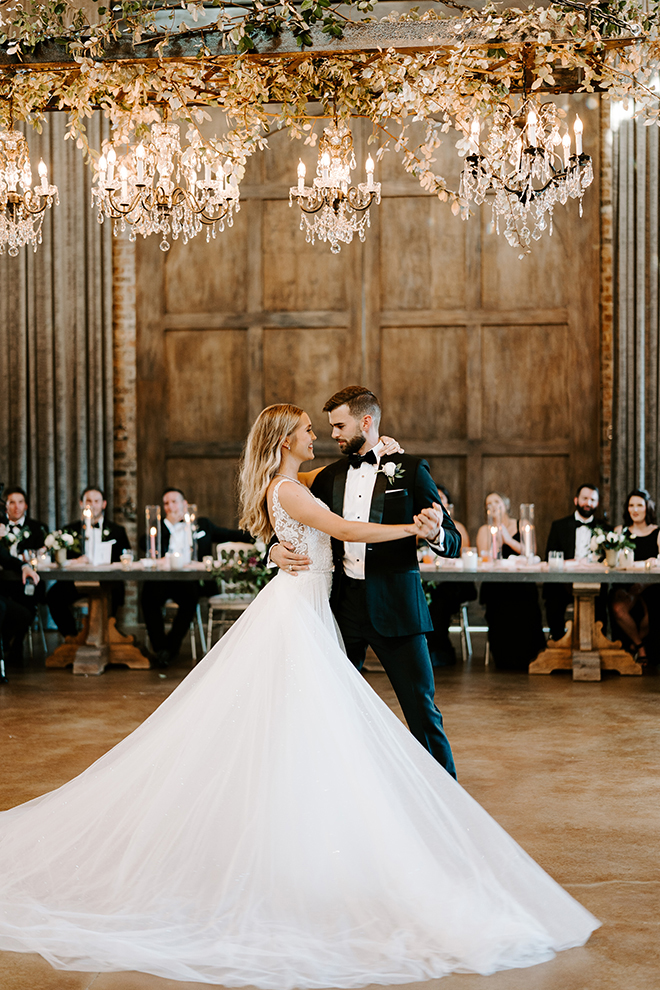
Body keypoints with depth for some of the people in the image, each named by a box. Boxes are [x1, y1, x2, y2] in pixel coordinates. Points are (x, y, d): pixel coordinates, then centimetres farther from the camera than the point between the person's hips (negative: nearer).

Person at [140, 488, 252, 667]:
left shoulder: (202, 524, 25)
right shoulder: (161, 527, 23)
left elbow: (228, 534, 30)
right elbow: (144, 544, 4)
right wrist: (169, 522, 3)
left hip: (192, 581, 0)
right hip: (164, 581, 0)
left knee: (190, 595, -35)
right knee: (149, 594, -32)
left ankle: (170, 647, -24)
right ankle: (159, 648, -23)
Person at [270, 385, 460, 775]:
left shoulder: (410, 470, 1)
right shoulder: (329, 477, 13)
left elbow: (453, 543, -2)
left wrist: (436, 534, -26)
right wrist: (276, 549, -2)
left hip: (394, 606, -4)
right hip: (342, 606, 5)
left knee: (422, 709, -4)